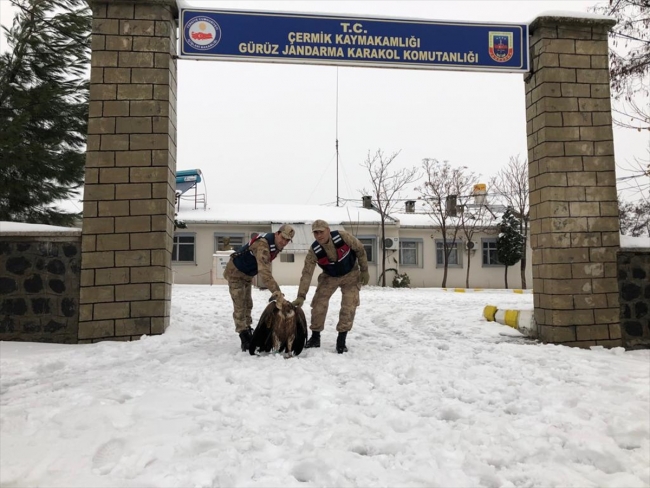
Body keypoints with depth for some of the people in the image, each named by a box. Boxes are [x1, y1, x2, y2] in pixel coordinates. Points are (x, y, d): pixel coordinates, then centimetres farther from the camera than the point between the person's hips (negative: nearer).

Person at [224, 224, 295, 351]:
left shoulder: (277, 245, -8)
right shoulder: (263, 245, -38)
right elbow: (264, 272, -49)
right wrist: (277, 292, -54)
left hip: (247, 274, 9)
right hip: (235, 272, -9)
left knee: (248, 304, 14)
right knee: (240, 306, -9)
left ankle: (248, 334, 24)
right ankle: (245, 340, -6)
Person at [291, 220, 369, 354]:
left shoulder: (343, 236, -29)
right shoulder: (313, 251, -26)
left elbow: (360, 250, -13)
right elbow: (306, 273, -25)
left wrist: (364, 271, -7)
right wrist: (301, 296, -32)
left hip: (351, 274, -1)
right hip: (330, 277, 1)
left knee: (349, 306, -13)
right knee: (319, 303, -8)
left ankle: (341, 340, -3)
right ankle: (315, 337, 9)